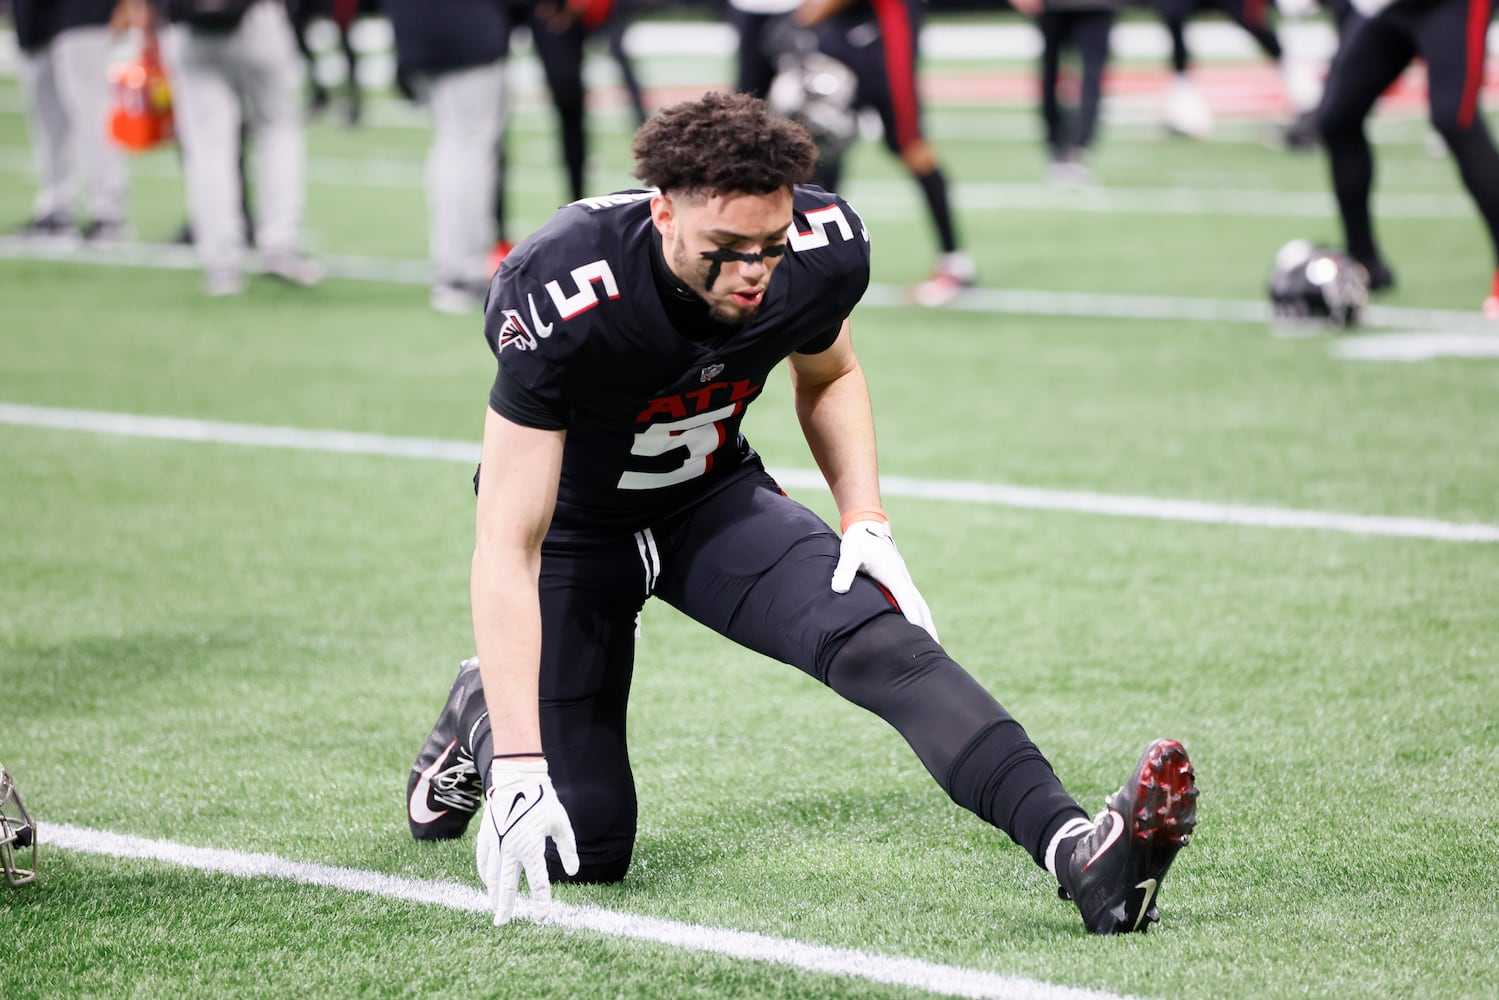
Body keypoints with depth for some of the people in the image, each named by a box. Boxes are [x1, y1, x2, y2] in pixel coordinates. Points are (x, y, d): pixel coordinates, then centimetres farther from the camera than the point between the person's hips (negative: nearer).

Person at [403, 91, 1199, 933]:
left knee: (882, 638, -26)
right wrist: (520, 767, -40)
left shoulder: (825, 253, -22)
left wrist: (867, 522, -12)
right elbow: (508, 547, -35)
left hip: (714, 500, 3)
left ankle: (1077, 851, -38)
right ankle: (479, 717, 27)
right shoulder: (560, 301, -37)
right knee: (586, 848, -5)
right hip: (574, 525, -3)